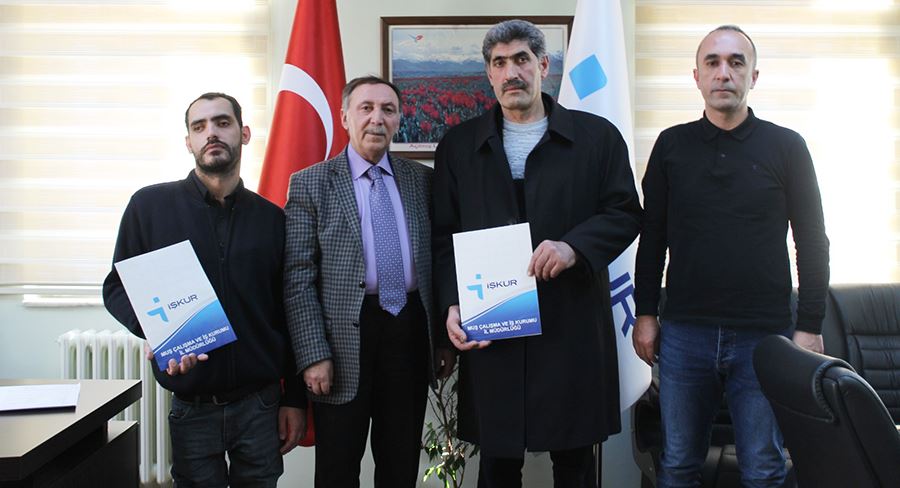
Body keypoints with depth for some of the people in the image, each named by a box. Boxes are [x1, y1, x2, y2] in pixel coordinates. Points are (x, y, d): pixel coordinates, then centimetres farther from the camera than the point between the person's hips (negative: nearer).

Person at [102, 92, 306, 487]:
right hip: (191, 407, -1)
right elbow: (117, 288, 3)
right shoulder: (150, 205, -1)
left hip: (261, 405, 1)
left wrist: (295, 399, 6)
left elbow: (288, 316, 6)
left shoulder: (271, 218, 3)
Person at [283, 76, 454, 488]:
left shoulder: (422, 179, 9)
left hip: (412, 332, 3)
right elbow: (298, 279, -5)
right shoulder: (310, 184, -1)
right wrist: (314, 355, -12)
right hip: (346, 338, -3)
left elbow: (437, 262, 11)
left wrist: (444, 339, 8)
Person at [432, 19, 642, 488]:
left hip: (573, 330, 0)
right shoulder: (458, 145, 9)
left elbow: (625, 213, 3)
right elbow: (443, 235, 8)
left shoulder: (598, 136, 5)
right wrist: (452, 305, -5)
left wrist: (574, 247, -15)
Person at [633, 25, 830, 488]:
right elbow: (652, 236, 10)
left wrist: (810, 326, 0)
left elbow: (812, 241, 4)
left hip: (765, 336, -1)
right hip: (684, 333, 1)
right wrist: (646, 314, 6)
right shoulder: (672, 145, 6)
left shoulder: (786, 146, 2)